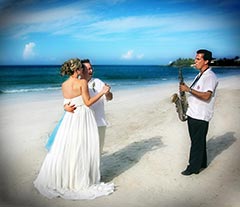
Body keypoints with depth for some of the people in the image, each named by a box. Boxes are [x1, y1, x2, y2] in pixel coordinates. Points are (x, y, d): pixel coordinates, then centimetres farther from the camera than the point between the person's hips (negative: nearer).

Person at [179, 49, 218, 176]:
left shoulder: (210, 77, -15)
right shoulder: (200, 75, 15)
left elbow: (206, 96, -26)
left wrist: (188, 89, -25)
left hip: (200, 116, -9)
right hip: (192, 113, 9)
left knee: (197, 143, 1)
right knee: (198, 141, 18)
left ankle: (194, 167, 12)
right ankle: (201, 164, 31)